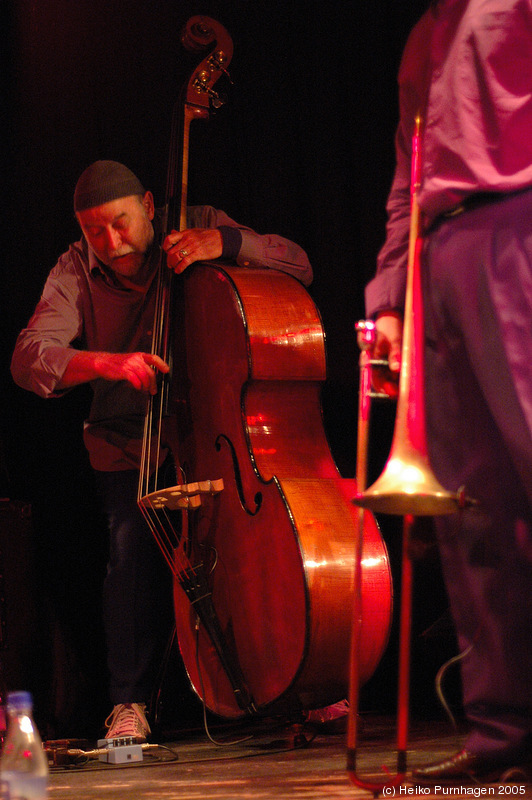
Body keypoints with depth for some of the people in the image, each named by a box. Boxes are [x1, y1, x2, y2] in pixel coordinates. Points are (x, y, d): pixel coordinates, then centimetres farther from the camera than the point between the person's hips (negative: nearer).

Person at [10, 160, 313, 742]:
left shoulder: (199, 228, -4)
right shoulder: (75, 273, -5)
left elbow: (297, 266, -10)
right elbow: (28, 358, -17)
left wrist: (227, 244, -27)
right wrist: (107, 362, -35)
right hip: (130, 445, 0)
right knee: (133, 540, -24)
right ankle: (129, 703, -13)